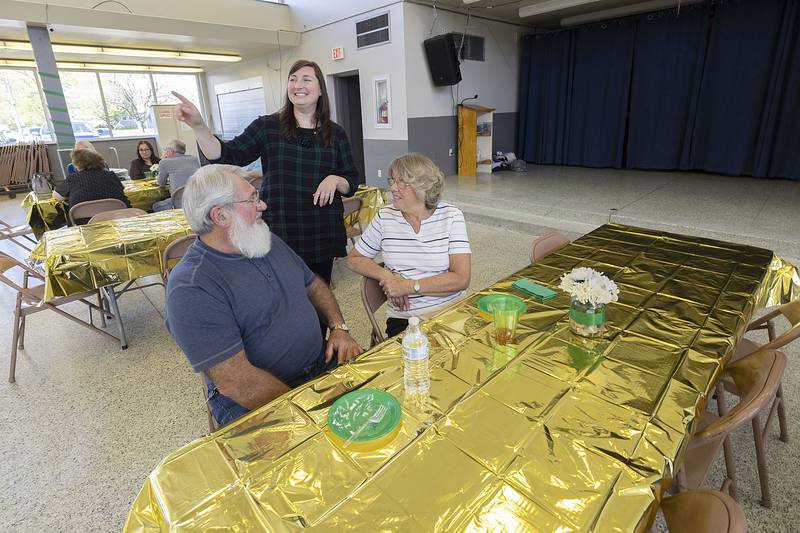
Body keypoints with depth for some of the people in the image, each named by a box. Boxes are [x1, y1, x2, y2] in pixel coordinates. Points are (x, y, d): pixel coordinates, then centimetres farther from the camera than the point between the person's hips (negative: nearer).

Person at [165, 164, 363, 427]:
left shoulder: (268, 241, 9)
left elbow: (314, 285, 18)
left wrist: (339, 328, 1)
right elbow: (236, 382, -22)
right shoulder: (191, 288, -18)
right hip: (254, 403, -7)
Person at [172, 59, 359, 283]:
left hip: (323, 234, 2)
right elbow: (225, 157, -4)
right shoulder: (267, 126, 2)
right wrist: (199, 126, -20)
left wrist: (335, 179, -12)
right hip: (279, 232, -1)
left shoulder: (335, 133, 6)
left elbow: (352, 183, 9)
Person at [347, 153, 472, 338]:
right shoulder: (385, 217, 4)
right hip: (403, 319, 1)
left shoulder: (451, 216, -2)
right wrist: (386, 276, -5)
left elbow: (461, 279, -9)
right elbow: (354, 259, 14)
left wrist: (409, 286, -14)